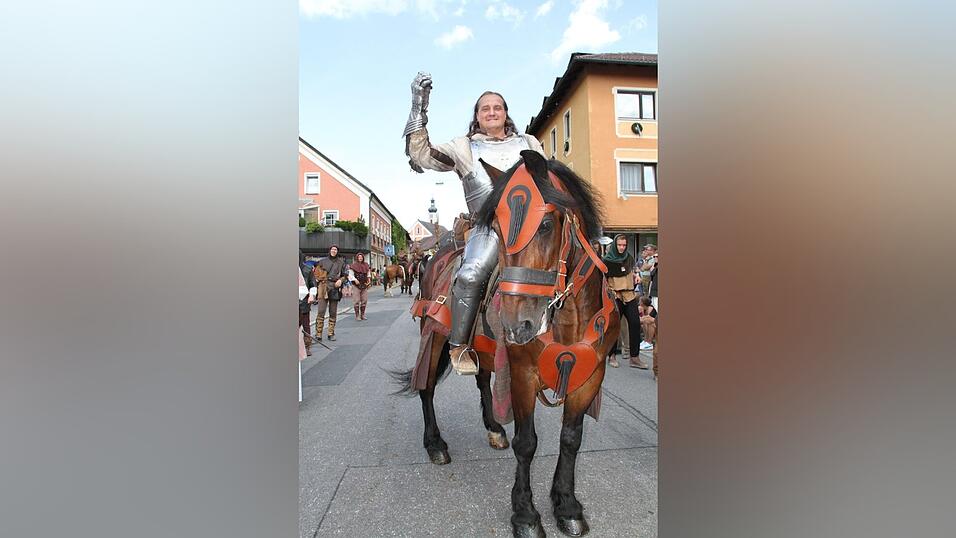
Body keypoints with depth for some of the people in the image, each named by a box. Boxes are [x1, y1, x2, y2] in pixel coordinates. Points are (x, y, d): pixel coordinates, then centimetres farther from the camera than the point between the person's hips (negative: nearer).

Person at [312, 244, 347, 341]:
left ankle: (331, 333, 14)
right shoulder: (322, 261, 9)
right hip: (323, 287, -1)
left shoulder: (341, 262, 10)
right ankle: (318, 334, -7)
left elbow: (344, 275, 15)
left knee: (333, 312, 6)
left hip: (335, 288, 1)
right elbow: (315, 271, 17)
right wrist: (318, 279, 1)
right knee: (321, 312, -10)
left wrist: (341, 280, -4)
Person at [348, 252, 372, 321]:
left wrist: (369, 280, 7)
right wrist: (355, 280, -18)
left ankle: (362, 315, 18)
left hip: (364, 285, 5)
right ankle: (357, 315, 6)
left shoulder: (365, 265, 11)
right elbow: (350, 275, -6)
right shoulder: (354, 265, -5)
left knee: (364, 300, 8)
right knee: (357, 300, -2)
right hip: (357, 285, -5)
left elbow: (368, 274, 20)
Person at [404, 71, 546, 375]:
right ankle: (459, 346, -13)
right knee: (471, 275, -29)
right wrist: (419, 109, 5)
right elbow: (421, 155, 9)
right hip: (490, 225, -3)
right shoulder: (464, 148, 18)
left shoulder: (528, 143, 25)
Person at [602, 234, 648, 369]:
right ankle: (612, 356, 13)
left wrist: (635, 277, 15)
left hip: (630, 296, 4)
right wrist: (610, 290, -12)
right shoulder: (607, 260, -6)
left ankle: (634, 358, 4)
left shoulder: (629, 258, 9)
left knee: (635, 324, -3)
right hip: (615, 297, -4)